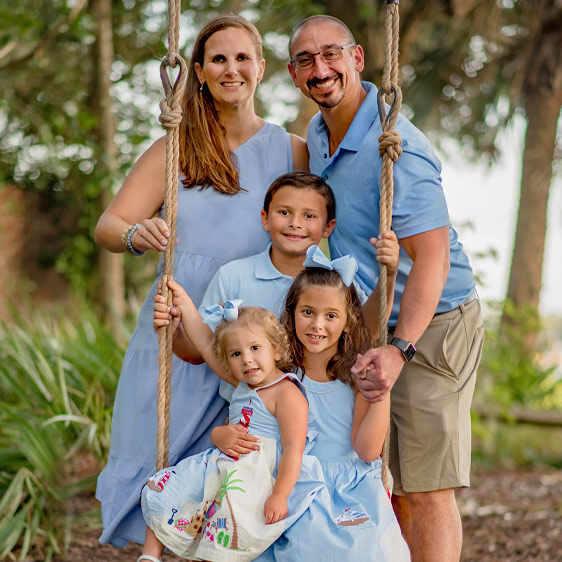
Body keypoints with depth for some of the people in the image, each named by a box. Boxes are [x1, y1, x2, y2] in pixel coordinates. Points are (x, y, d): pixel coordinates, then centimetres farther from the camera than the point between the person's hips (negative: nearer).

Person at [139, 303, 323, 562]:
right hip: (221, 468, 9)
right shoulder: (242, 383, 11)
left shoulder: (287, 395, -15)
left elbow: (293, 450, -20)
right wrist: (184, 304, 17)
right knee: (162, 494, 8)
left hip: (256, 479, -9)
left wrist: (279, 496, -25)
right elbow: (205, 345, 17)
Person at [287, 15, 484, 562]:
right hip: (368, 328, 9)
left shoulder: (394, 147, -22)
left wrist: (399, 351, -37)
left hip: (430, 326, -9)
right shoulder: (317, 134, 7)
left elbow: (431, 257, -27)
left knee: (425, 490, -9)